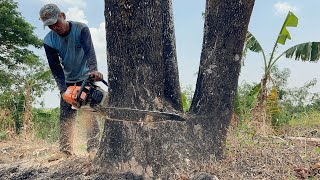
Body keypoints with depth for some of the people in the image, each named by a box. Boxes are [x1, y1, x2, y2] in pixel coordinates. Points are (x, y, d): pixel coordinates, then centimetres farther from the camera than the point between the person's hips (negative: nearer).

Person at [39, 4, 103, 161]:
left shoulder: (81, 29, -19)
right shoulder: (49, 41, -11)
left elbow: (89, 51, -36)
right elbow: (55, 68, -14)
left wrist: (93, 70, -55)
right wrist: (64, 89, -26)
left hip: (86, 77, -3)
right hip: (68, 81, 4)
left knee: (90, 114, -9)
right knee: (65, 116, 1)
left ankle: (93, 148, -7)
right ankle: (65, 150, 7)